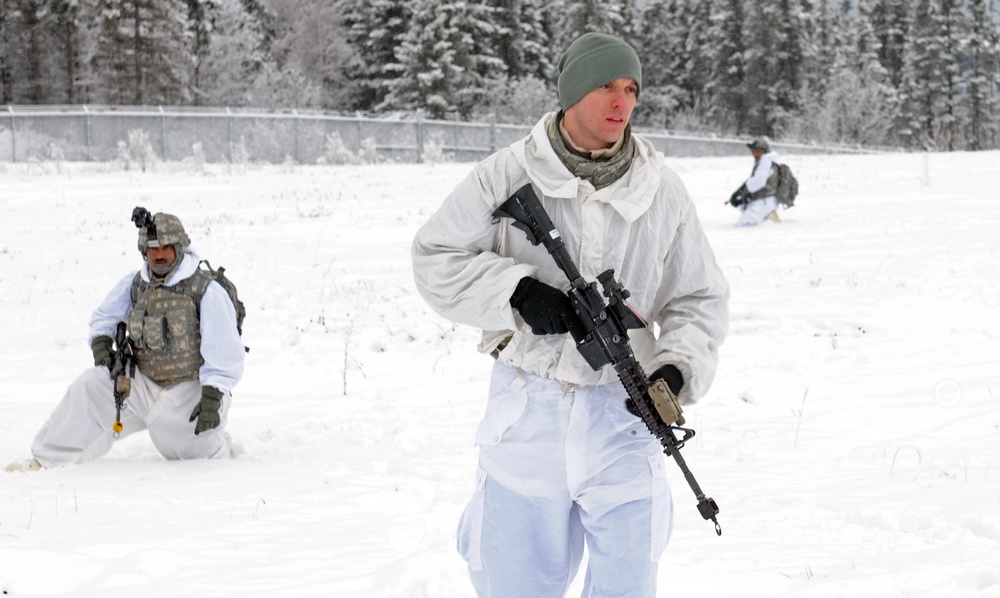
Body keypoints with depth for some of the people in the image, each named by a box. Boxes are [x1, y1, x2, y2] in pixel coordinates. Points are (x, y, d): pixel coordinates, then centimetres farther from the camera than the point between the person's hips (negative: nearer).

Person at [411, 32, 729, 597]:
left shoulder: (662, 189, 1)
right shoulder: (508, 176, -4)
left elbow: (701, 298, 7)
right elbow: (436, 257, 1)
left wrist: (677, 370, -11)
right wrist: (516, 291, -15)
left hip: (623, 416, 1)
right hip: (528, 413, -1)